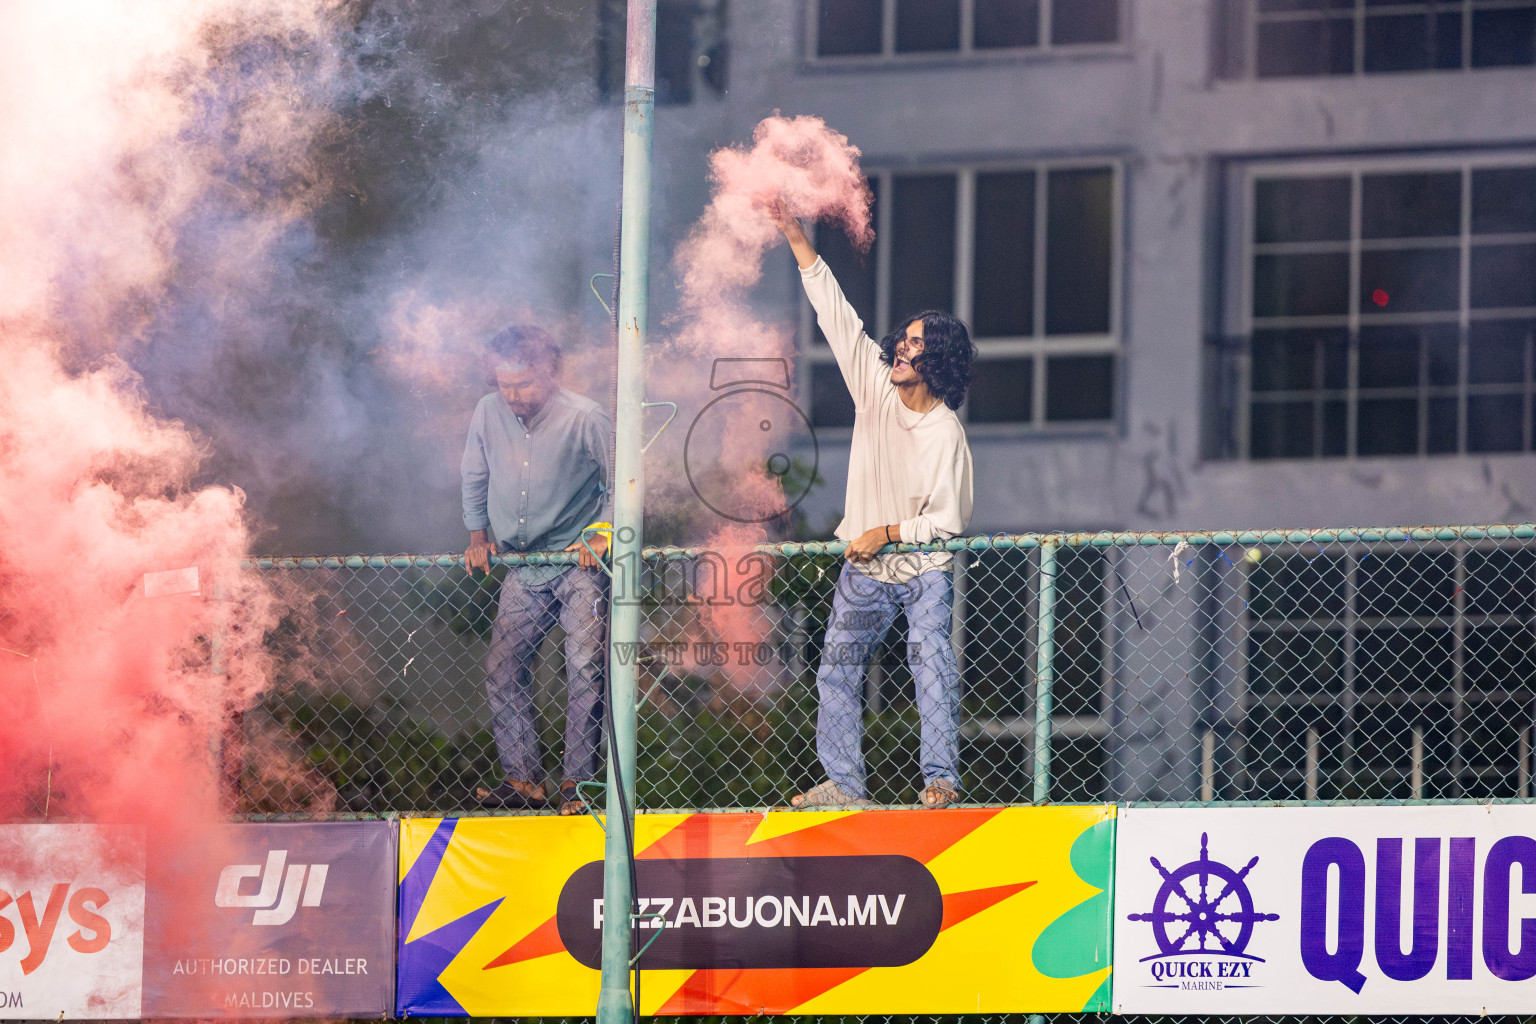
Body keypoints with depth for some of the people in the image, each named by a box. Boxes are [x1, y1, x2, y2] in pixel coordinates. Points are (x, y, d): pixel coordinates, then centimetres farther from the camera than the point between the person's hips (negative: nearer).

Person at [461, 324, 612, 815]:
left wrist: (602, 534, -14)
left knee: (585, 670, -13)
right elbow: (474, 479, 16)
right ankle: (523, 780, 8)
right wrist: (478, 533, 9)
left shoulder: (585, 419, -13)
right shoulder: (489, 413, 0)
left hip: (578, 566, -5)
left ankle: (576, 784, -8)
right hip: (522, 569, 5)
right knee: (502, 669, 1)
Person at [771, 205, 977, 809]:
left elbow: (947, 521, -15)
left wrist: (887, 532, -16)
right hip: (864, 572, 6)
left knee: (931, 660, -21)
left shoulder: (945, 435, -18)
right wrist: (796, 238, -5)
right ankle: (843, 785, 14)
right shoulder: (876, 384, -4)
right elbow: (834, 312, -3)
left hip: (923, 570, -6)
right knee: (837, 669, 8)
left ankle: (941, 778, -24)